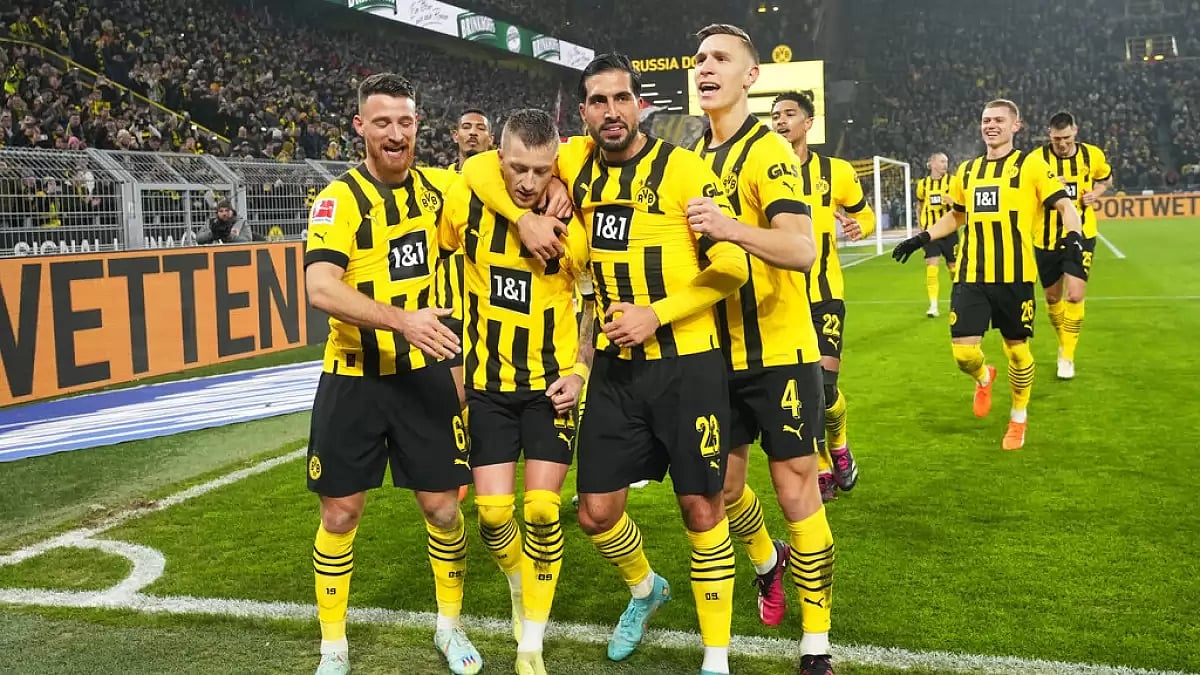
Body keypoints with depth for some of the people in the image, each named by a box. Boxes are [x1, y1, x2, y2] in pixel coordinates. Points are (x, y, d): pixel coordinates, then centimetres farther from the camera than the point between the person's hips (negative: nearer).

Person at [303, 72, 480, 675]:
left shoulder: (433, 190, 3)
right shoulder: (339, 199, -12)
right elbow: (320, 288, -26)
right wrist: (402, 319, -38)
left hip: (424, 375, 3)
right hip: (354, 379, -3)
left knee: (442, 508, 6)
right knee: (339, 515, 6)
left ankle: (450, 626, 29)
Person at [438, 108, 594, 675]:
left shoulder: (574, 221, -12)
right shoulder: (464, 205, -9)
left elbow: (597, 303, 2)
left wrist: (581, 370, -8)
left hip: (551, 385, -1)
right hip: (486, 384, 1)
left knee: (541, 510, -5)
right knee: (493, 513, -1)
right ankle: (520, 586, 34)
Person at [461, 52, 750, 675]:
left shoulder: (681, 167, -9)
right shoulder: (576, 161, 3)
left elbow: (731, 267, -9)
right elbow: (480, 168, 9)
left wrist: (657, 314, -16)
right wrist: (524, 216, -7)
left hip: (686, 363, -4)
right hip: (615, 366, 4)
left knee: (701, 507, 3)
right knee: (596, 512, 7)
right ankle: (645, 589, 41)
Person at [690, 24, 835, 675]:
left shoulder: (767, 151, -14)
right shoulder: (693, 155, 8)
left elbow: (801, 248, -27)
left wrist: (731, 229, -44)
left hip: (777, 351, -6)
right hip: (717, 352, 6)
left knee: (796, 488, -1)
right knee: (723, 486, 15)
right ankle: (768, 562, 45)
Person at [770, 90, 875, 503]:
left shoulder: (836, 171, 0)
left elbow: (865, 216, 11)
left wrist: (859, 227, -11)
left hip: (824, 296, -1)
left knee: (823, 387, -11)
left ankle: (838, 446, 21)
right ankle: (823, 470, 23)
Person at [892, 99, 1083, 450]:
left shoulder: (1030, 165, -1)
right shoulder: (967, 170, 13)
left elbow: (1065, 205, -5)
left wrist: (1074, 236, -24)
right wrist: (921, 239, 17)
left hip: (1014, 276, -3)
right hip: (971, 277, 3)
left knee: (1017, 349, 8)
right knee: (963, 352, -7)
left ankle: (1019, 417, 31)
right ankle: (983, 378, 30)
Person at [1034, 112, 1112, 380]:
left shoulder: (1093, 155, -4)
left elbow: (1105, 178, 16)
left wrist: (1096, 193, -5)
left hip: (1081, 236, 0)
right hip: (1046, 239, 0)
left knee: (1075, 296, -13)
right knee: (1053, 298, 12)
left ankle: (1067, 356, 1)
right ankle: (1064, 344, 36)